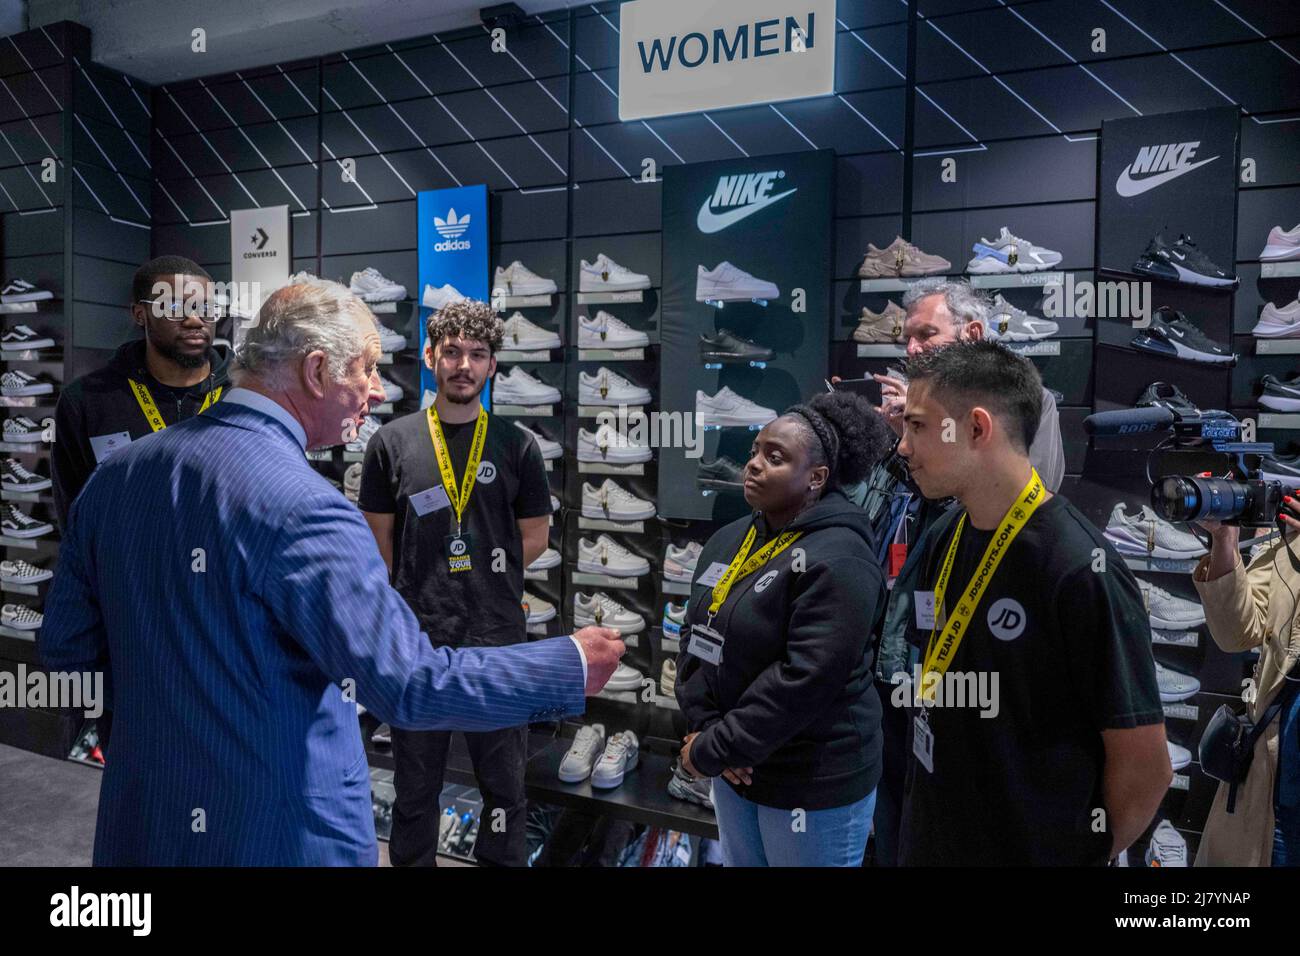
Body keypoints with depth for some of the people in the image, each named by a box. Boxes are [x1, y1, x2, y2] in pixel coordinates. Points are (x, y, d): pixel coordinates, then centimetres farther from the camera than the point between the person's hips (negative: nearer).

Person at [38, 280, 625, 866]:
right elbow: (409, 685, -26)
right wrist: (571, 667, -17)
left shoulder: (115, 474, -2)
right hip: (281, 839, -6)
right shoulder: (304, 509, -25)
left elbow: (63, 647, 5)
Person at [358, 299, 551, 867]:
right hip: (417, 639, 0)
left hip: (498, 639, 0)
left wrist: (486, 584, 2)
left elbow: (534, 537, 5)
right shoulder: (392, 442, 0)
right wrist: (421, 592, 4)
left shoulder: (516, 446, 0)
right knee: (415, 785, 16)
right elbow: (379, 539, 5)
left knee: (504, 782, 14)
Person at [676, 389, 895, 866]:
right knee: (739, 860, 22)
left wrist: (711, 752, -18)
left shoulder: (836, 559, -20)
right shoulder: (727, 541, 4)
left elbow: (806, 680, -25)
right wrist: (704, 729, -9)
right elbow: (695, 639, 5)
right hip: (736, 770, 7)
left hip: (812, 783, -7)